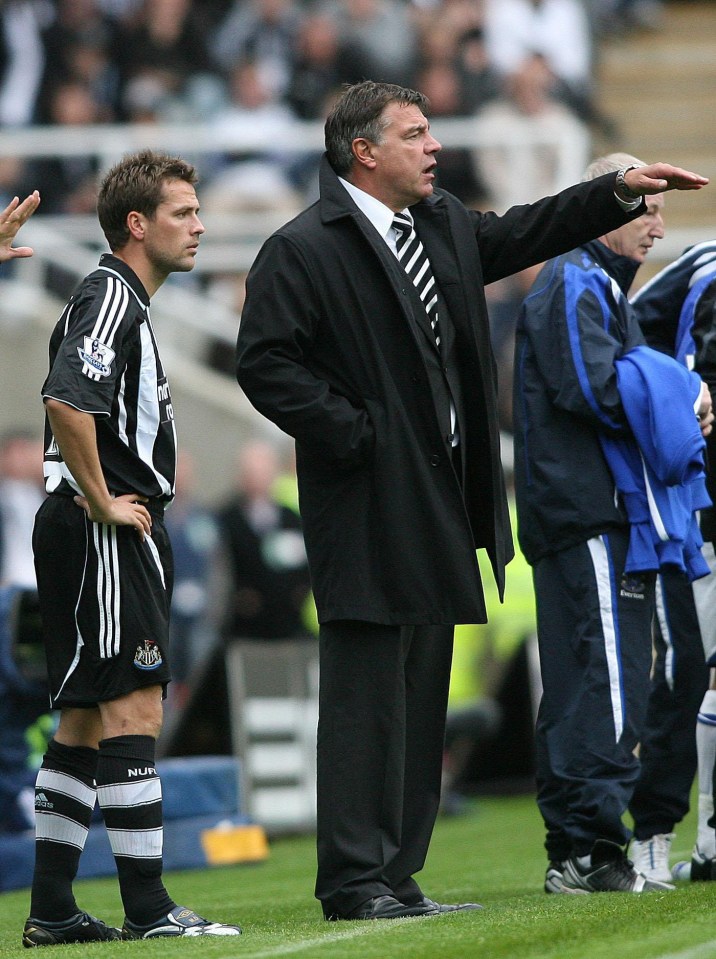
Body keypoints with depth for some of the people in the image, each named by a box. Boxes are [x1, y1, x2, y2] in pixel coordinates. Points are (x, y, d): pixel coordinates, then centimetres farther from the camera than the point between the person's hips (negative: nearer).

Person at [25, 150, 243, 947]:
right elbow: (66, 403, -28)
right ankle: (146, 909, -12)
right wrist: (102, 502, -20)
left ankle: (51, 910, 12)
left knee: (85, 720, 10)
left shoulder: (122, 300, 20)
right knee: (133, 709, -11)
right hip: (107, 536, -11)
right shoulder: (110, 298, -13)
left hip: (111, 533, 11)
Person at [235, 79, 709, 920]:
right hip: (367, 511, -9)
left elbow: (519, 236, 28)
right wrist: (352, 432, -16)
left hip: (438, 502, 9)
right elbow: (264, 363, -13)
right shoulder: (303, 251, -10)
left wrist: (620, 190, 20)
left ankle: (397, 877, 15)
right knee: (365, 698, -7)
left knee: (421, 698, 10)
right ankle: (353, 881, -4)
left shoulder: (444, 225, 15)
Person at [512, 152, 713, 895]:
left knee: (578, 687, 10)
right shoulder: (573, 287, -9)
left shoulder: (601, 288, 24)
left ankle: (571, 854, 12)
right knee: (608, 683, -13)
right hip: (589, 515, -11)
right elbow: (595, 388, -20)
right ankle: (591, 848, -14)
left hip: (611, 513, 11)